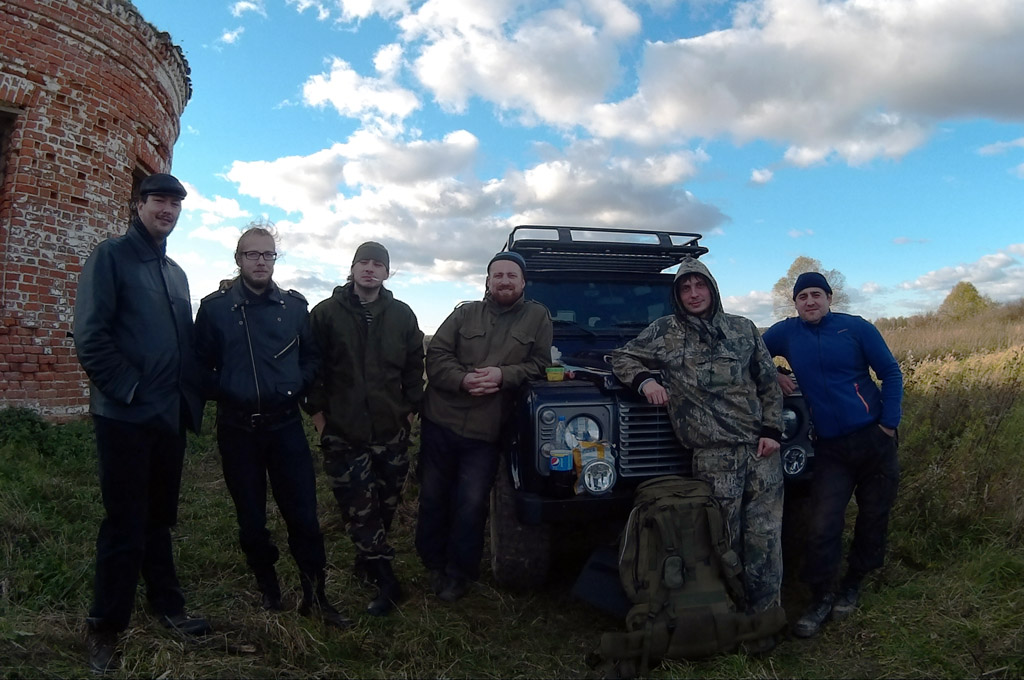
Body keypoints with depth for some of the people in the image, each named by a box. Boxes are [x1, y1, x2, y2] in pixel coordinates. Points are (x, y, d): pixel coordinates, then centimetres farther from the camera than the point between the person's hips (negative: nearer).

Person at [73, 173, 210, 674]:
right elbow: (90, 336, -13)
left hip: (170, 415, 6)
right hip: (125, 414, -6)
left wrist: (191, 396, 7)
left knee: (159, 518, 16)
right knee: (125, 524, 1)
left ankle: (167, 605, 29)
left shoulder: (175, 273, 17)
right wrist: (130, 390, -16)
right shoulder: (111, 256, -4)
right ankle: (105, 627, 18)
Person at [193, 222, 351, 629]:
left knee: (304, 516, 0)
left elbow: (311, 356, 13)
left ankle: (315, 598, 15)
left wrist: (298, 388, -1)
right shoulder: (214, 307, 0)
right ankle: (268, 594, 30)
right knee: (251, 520, 11)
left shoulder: (294, 305, 5)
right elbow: (202, 365, 3)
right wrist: (224, 393, -8)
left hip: (286, 425, 1)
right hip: (237, 429, 0)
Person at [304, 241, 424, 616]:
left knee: (386, 505, 11)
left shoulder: (402, 315, 6)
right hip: (343, 434, -2)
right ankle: (386, 581, 10)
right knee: (359, 510, -1)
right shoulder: (326, 313, -1)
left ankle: (367, 561, 34)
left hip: (391, 433, 3)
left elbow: (414, 367, 11)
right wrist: (318, 413, -2)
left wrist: (409, 410, 6)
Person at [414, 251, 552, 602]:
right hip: (441, 420, 2)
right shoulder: (465, 313, 5)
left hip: (485, 432, -2)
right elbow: (436, 356, -1)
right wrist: (463, 379, -18)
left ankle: (458, 572, 22)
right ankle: (433, 563, 32)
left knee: (470, 506, 1)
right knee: (433, 497, 12)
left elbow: (539, 364, 0)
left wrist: (502, 375, -16)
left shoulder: (537, 317, 4)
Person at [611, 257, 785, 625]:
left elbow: (769, 383, 14)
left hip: (761, 447, 3)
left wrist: (772, 430, 3)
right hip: (714, 455, -2)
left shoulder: (744, 328, 12)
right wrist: (644, 379, -7)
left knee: (765, 538, 3)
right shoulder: (664, 332, 7)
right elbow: (620, 358, 12)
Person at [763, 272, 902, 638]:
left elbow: (891, 373, 0)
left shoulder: (856, 328, -3)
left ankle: (852, 585, 30)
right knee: (823, 526, -6)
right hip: (830, 448, 1)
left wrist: (889, 423, -7)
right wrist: (774, 375, -3)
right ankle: (821, 599, 9)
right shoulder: (786, 332, 3)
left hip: (873, 439, 0)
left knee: (873, 518, 9)